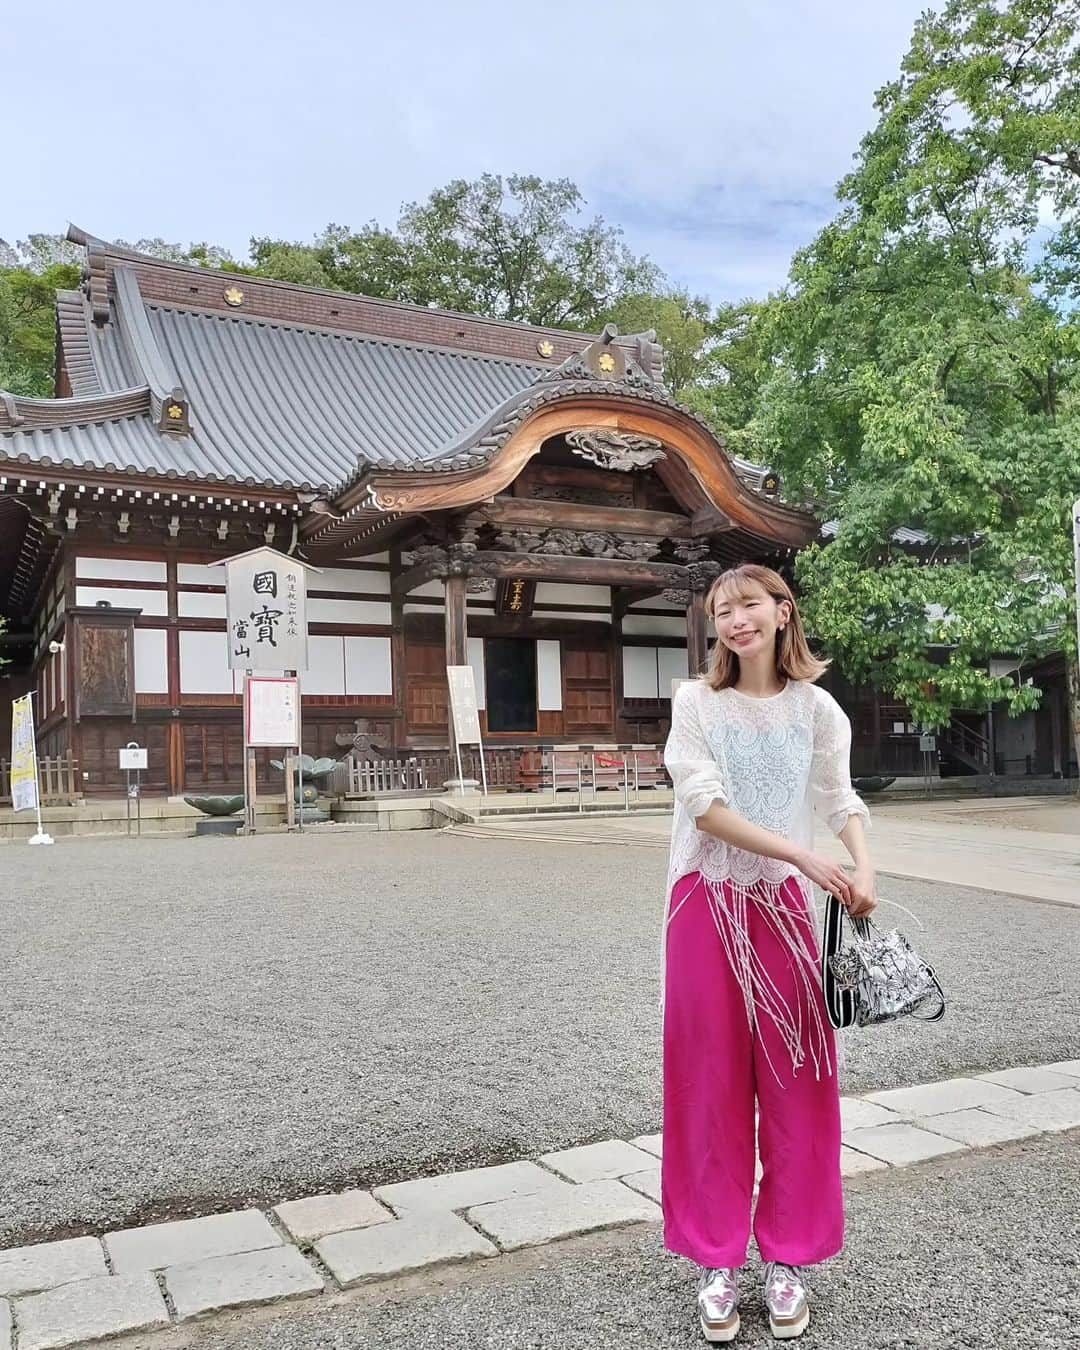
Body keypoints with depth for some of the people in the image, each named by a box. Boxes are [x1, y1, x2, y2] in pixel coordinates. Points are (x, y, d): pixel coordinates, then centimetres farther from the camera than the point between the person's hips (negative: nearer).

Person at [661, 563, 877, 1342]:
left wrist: (864, 870, -19)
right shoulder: (697, 702, -3)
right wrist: (805, 856, -19)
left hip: (784, 904, 2)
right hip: (707, 903, -1)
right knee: (712, 1080, 5)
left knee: (796, 1078, 6)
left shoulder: (815, 708, 4)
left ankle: (790, 1256, 22)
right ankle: (717, 1259, 19)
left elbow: (840, 799, 1)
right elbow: (704, 805, -12)